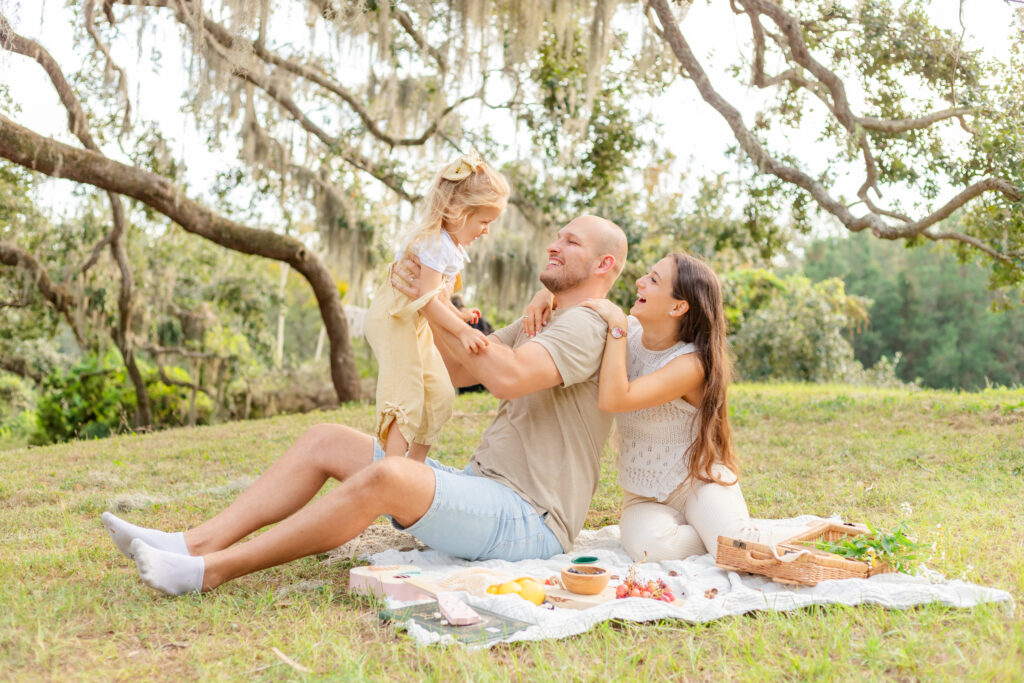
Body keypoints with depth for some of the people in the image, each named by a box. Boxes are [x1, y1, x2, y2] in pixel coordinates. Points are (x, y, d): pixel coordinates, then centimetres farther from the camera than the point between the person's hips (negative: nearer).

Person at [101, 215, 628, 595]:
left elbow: (507, 377, -30)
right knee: (326, 441, 2)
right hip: (481, 488, 10)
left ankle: (211, 571, -27)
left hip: (528, 521, -10)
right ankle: (198, 543, -8)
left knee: (387, 476, -35)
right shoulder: (540, 323, 23)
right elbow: (452, 372, 19)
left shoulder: (586, 327, -10)